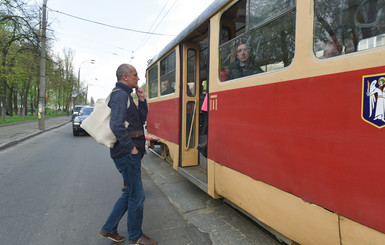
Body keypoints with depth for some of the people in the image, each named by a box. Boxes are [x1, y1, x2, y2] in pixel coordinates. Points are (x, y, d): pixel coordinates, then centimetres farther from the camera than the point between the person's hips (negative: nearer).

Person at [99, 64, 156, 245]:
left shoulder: (125, 95, 18)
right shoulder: (121, 95, -14)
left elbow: (140, 120, 18)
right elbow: (117, 125, -27)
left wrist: (141, 100, 8)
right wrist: (132, 147, -20)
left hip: (128, 154, 10)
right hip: (127, 154, -10)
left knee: (130, 192, 20)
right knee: (137, 195, 3)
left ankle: (109, 229, 31)